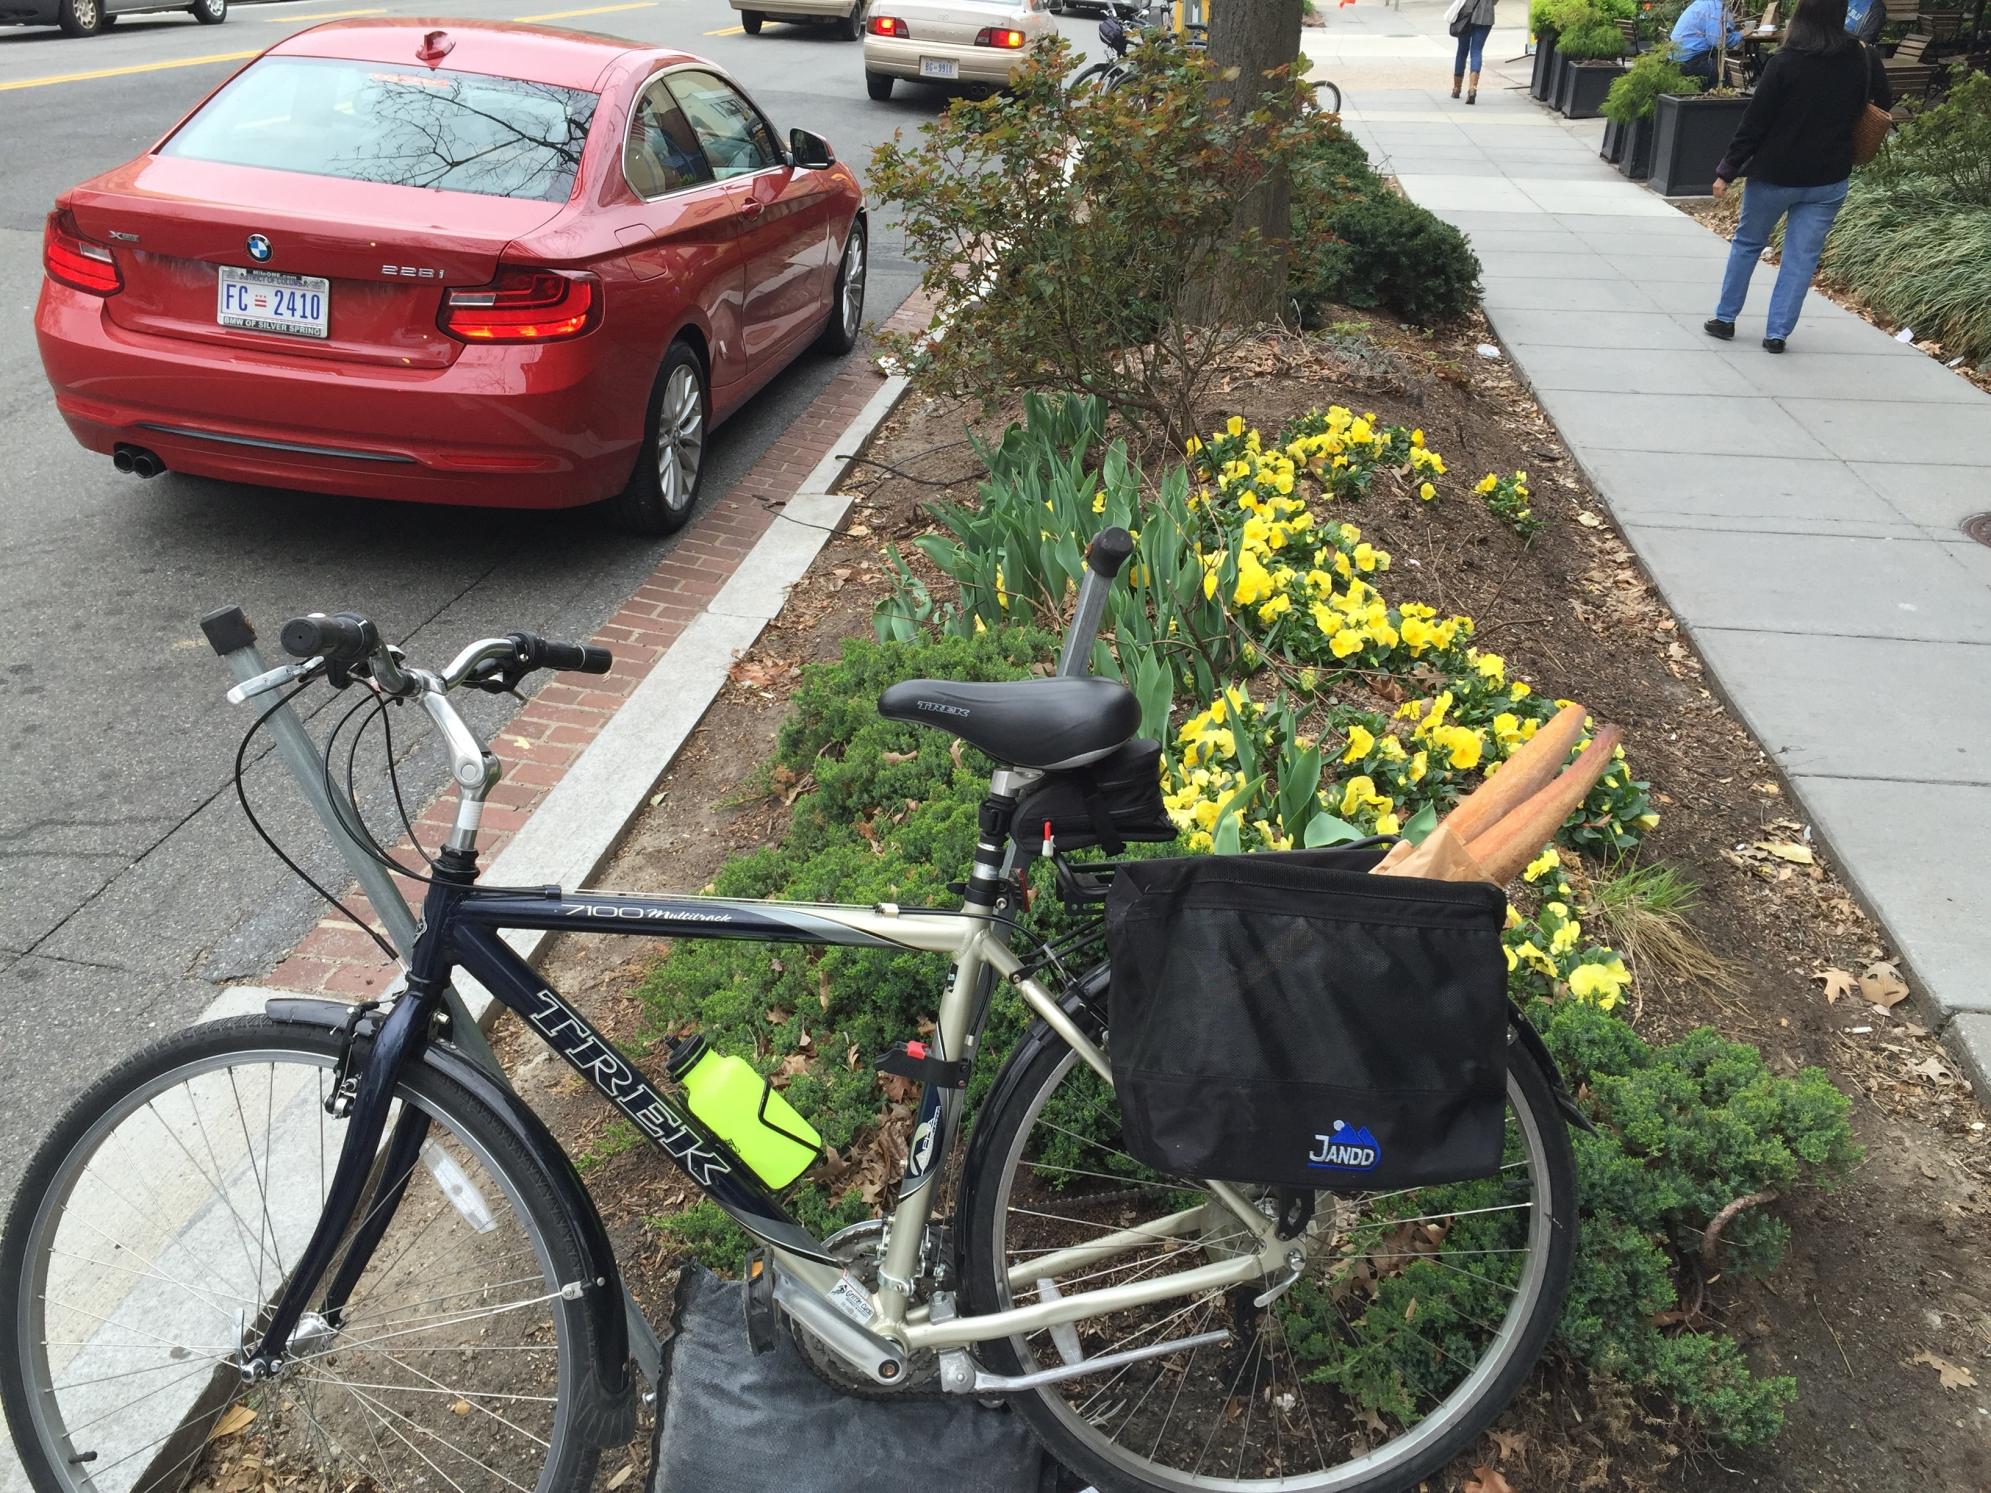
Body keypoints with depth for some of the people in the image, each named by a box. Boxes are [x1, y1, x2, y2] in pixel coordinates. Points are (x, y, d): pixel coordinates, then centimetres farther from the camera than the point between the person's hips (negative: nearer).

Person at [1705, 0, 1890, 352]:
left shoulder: (1783, 62, -14)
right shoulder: (1862, 60, -4)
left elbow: (1754, 123, -12)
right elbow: (1885, 103, 12)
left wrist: (1727, 171, -5)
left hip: (1775, 175, -2)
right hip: (1828, 180, 2)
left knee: (1747, 243, 16)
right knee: (1802, 257, 7)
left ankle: (1725, 318, 22)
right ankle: (1777, 332, 5)